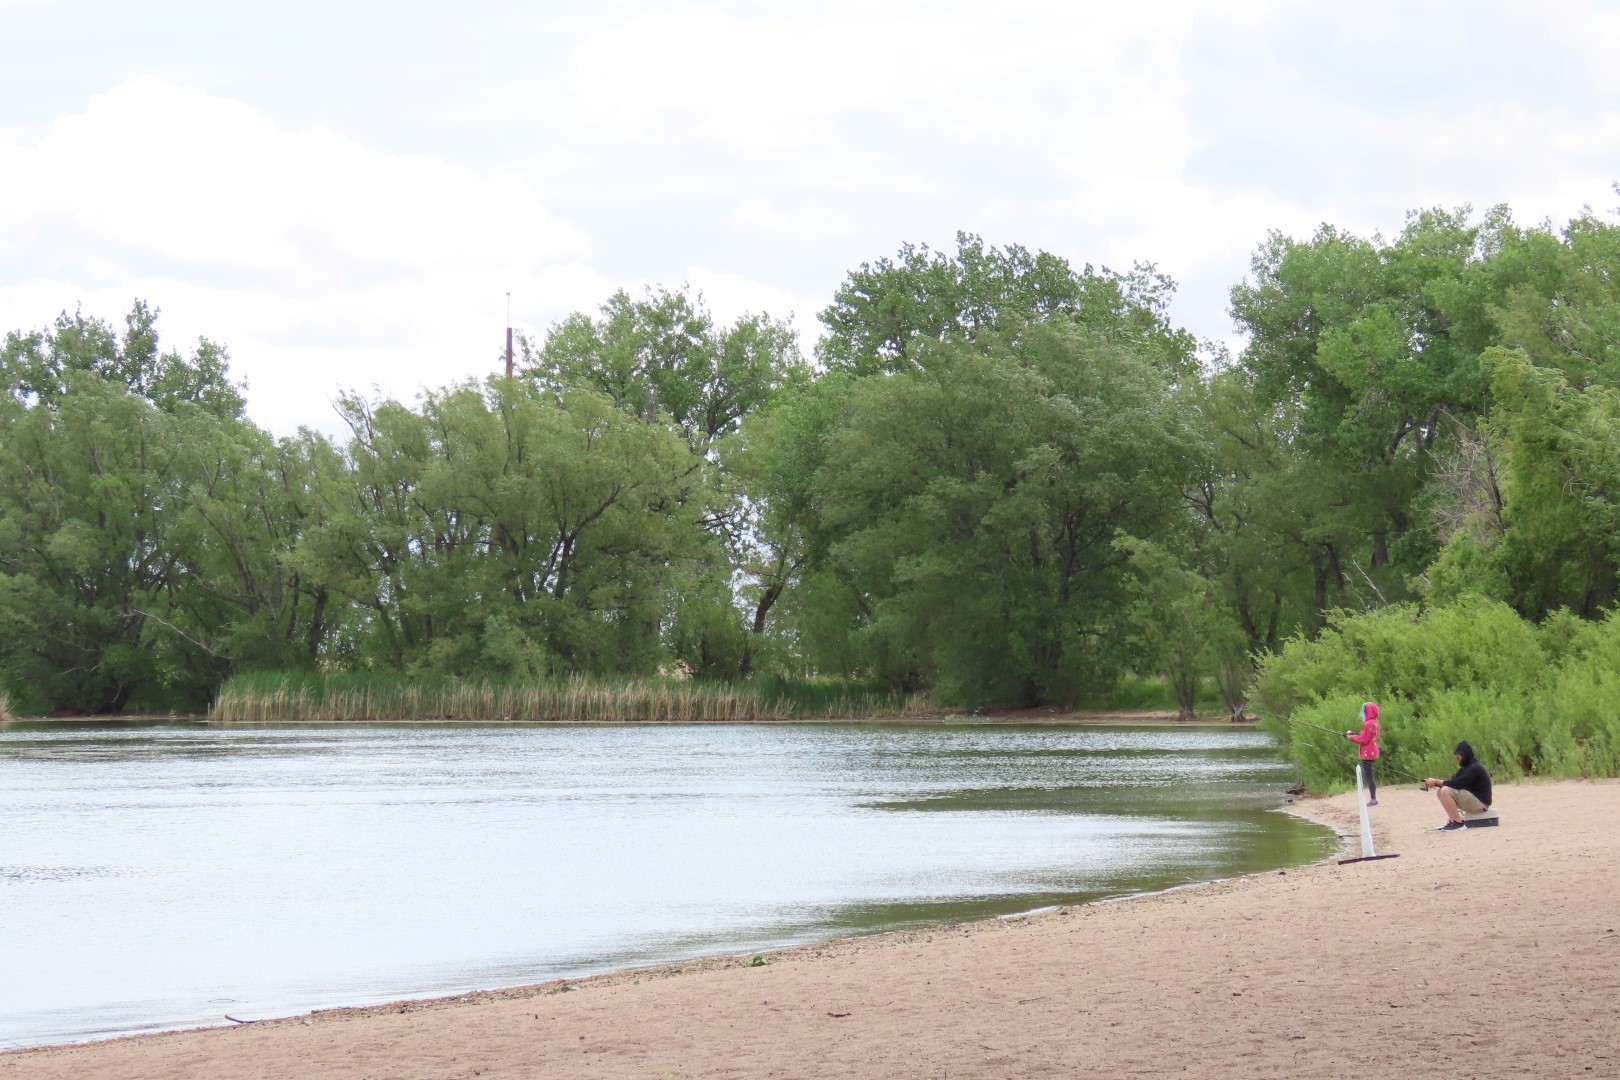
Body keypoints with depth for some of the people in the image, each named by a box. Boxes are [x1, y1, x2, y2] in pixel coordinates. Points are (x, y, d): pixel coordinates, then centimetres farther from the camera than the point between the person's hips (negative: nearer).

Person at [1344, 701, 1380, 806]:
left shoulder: (1369, 724, -19)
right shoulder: (1375, 722, 11)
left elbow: (1364, 740, -19)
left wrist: (1352, 737, -6)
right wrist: (1353, 735, 9)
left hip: (1368, 754, -10)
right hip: (1372, 753, 10)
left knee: (1368, 775, -5)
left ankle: (1373, 799, -3)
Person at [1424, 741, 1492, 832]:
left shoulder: (1475, 768, -18)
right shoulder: (1466, 767, 13)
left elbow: (1457, 783, -25)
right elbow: (1454, 781, 7)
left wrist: (1436, 782, -21)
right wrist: (1435, 783, -9)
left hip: (1480, 803, -10)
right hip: (1472, 799, 10)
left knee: (1445, 791, -24)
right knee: (1440, 791, 8)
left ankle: (1458, 823, -18)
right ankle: (1452, 821, 2)